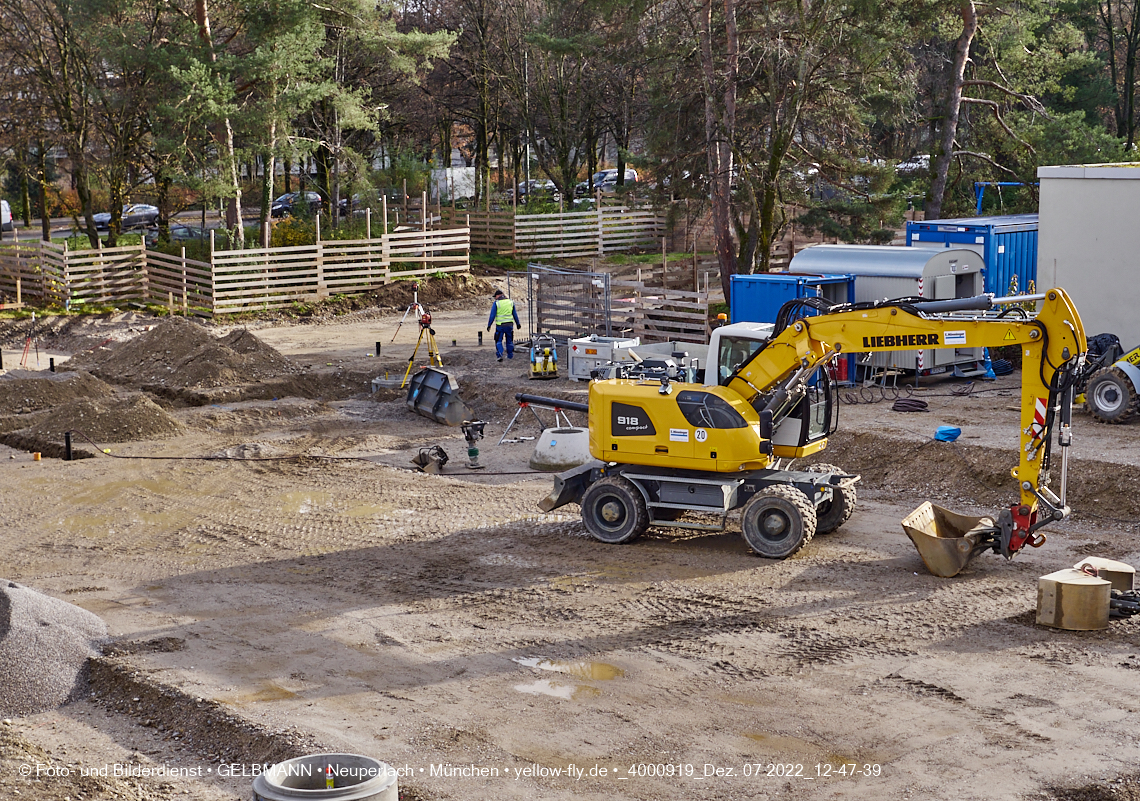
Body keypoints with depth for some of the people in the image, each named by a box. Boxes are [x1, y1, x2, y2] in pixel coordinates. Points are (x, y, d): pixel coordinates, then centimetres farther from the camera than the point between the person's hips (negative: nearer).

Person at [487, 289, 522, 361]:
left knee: (498, 341, 4)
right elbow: (515, 314, 13)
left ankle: (500, 355, -13)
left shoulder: (496, 303, -6)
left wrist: (489, 325, -1)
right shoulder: (510, 302, 7)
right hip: (509, 324, 4)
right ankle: (510, 355, 23)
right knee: (509, 340, 17)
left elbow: (492, 315, -8)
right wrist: (518, 323, 20)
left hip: (500, 325, -4)